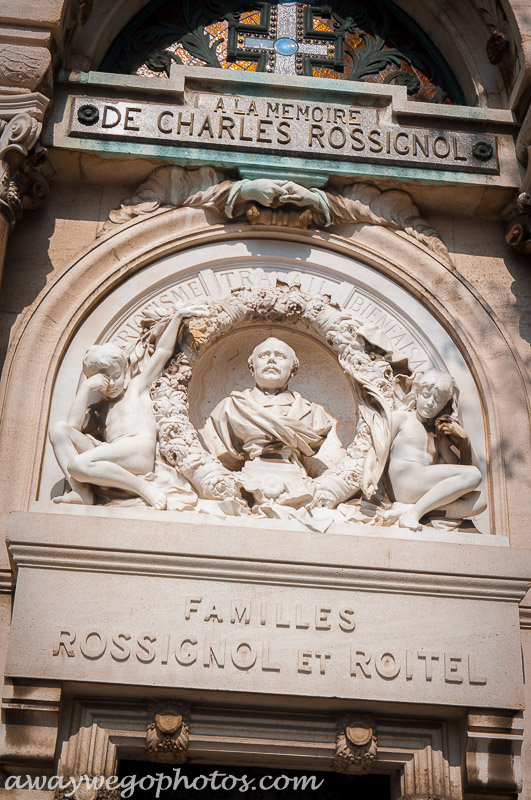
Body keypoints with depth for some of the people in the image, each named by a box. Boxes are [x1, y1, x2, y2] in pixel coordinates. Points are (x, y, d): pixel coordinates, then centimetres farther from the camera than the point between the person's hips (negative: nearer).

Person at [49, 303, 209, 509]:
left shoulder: (136, 386, 29)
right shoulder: (97, 411, 32)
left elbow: (162, 351, 26)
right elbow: (73, 425, 10)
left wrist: (178, 316, 22)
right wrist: (86, 387, 12)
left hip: (140, 449, -5)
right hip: (112, 460, 5)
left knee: (78, 465, -30)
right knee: (58, 429, -11)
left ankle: (143, 487, -21)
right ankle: (81, 491, -26)